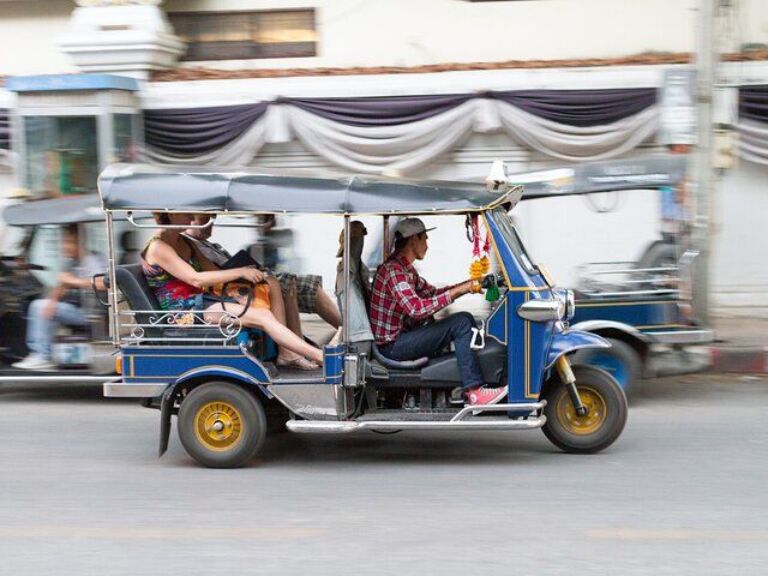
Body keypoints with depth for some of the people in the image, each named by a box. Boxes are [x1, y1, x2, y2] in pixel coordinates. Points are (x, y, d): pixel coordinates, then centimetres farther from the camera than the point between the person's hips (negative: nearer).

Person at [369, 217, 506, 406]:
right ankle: (474, 391, -19)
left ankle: (465, 388, 2)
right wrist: (456, 292, -25)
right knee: (461, 323, -18)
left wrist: (466, 285, 7)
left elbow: (432, 293, 21)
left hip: (403, 335, 10)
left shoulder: (405, 268, 15)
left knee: (466, 319, 6)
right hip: (393, 345, -10)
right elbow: (417, 309, -30)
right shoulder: (393, 270, -19)